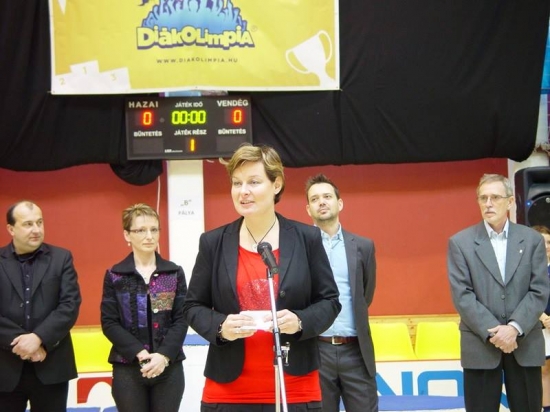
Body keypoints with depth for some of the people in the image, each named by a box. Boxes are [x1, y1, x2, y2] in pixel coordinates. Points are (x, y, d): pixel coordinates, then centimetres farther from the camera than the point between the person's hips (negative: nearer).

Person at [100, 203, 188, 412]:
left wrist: (164, 355, -15)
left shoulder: (175, 273, 6)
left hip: (169, 367, 1)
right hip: (128, 369, -1)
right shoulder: (114, 275, 2)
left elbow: (182, 319, 0)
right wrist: (139, 353, -16)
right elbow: (109, 323, -3)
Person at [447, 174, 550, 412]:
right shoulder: (460, 242, 1)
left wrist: (515, 328, -14)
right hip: (480, 345, -1)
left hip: (525, 344, 1)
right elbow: (462, 295, -6)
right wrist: (492, 332, -15)